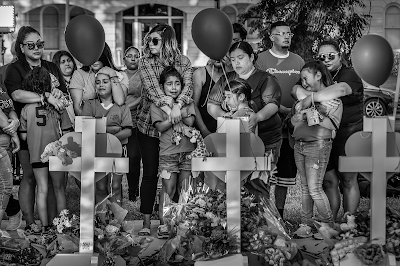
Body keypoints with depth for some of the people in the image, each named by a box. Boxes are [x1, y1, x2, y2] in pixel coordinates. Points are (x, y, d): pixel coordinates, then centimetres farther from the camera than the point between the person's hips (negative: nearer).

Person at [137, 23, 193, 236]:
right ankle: (146, 222, 7)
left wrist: (178, 105, -33)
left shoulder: (182, 61, 2)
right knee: (150, 173, 1)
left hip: (175, 125, 1)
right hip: (149, 126, -1)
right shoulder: (145, 62, -1)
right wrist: (165, 106, -32)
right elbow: (152, 86, -16)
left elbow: (188, 84, -14)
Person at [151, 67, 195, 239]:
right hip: (167, 152, -2)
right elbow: (160, 127, -9)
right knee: (168, 189, -5)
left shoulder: (187, 102, 9)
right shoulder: (156, 105, 2)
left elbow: (190, 122, -7)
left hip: (187, 150, 3)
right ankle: (163, 224, 1)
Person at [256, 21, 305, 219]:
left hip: (291, 125, 4)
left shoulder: (298, 61, 13)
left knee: (286, 170, 8)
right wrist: (281, 109, -17)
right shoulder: (262, 59, 0)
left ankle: (279, 211, 19)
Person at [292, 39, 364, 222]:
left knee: (348, 180, 6)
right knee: (329, 181, 6)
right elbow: (295, 90, -8)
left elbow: (340, 89, -31)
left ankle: (349, 221, 17)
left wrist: (309, 100, -33)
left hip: (348, 136, -4)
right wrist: (320, 99, -25)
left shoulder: (349, 75, -7)